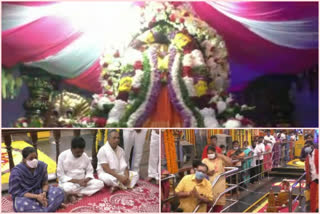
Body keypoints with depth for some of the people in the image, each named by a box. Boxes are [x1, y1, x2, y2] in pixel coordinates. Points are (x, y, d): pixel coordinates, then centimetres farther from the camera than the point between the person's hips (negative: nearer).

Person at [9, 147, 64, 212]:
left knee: (59, 191, -17)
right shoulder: (16, 172, -18)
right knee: (21, 205, -39)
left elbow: (45, 183, 1)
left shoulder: (42, 166, -7)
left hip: (39, 192, 4)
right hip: (24, 196, -4)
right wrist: (36, 196, -26)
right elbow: (17, 192, -16)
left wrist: (44, 193, -23)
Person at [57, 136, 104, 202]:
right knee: (68, 188, -40)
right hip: (68, 182, -5)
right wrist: (77, 181, -21)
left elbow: (90, 171, 7)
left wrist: (86, 180, -17)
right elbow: (61, 175, -12)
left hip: (82, 182, 5)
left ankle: (74, 194, -20)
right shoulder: (63, 156, -11)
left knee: (100, 183, -19)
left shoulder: (85, 156, 0)